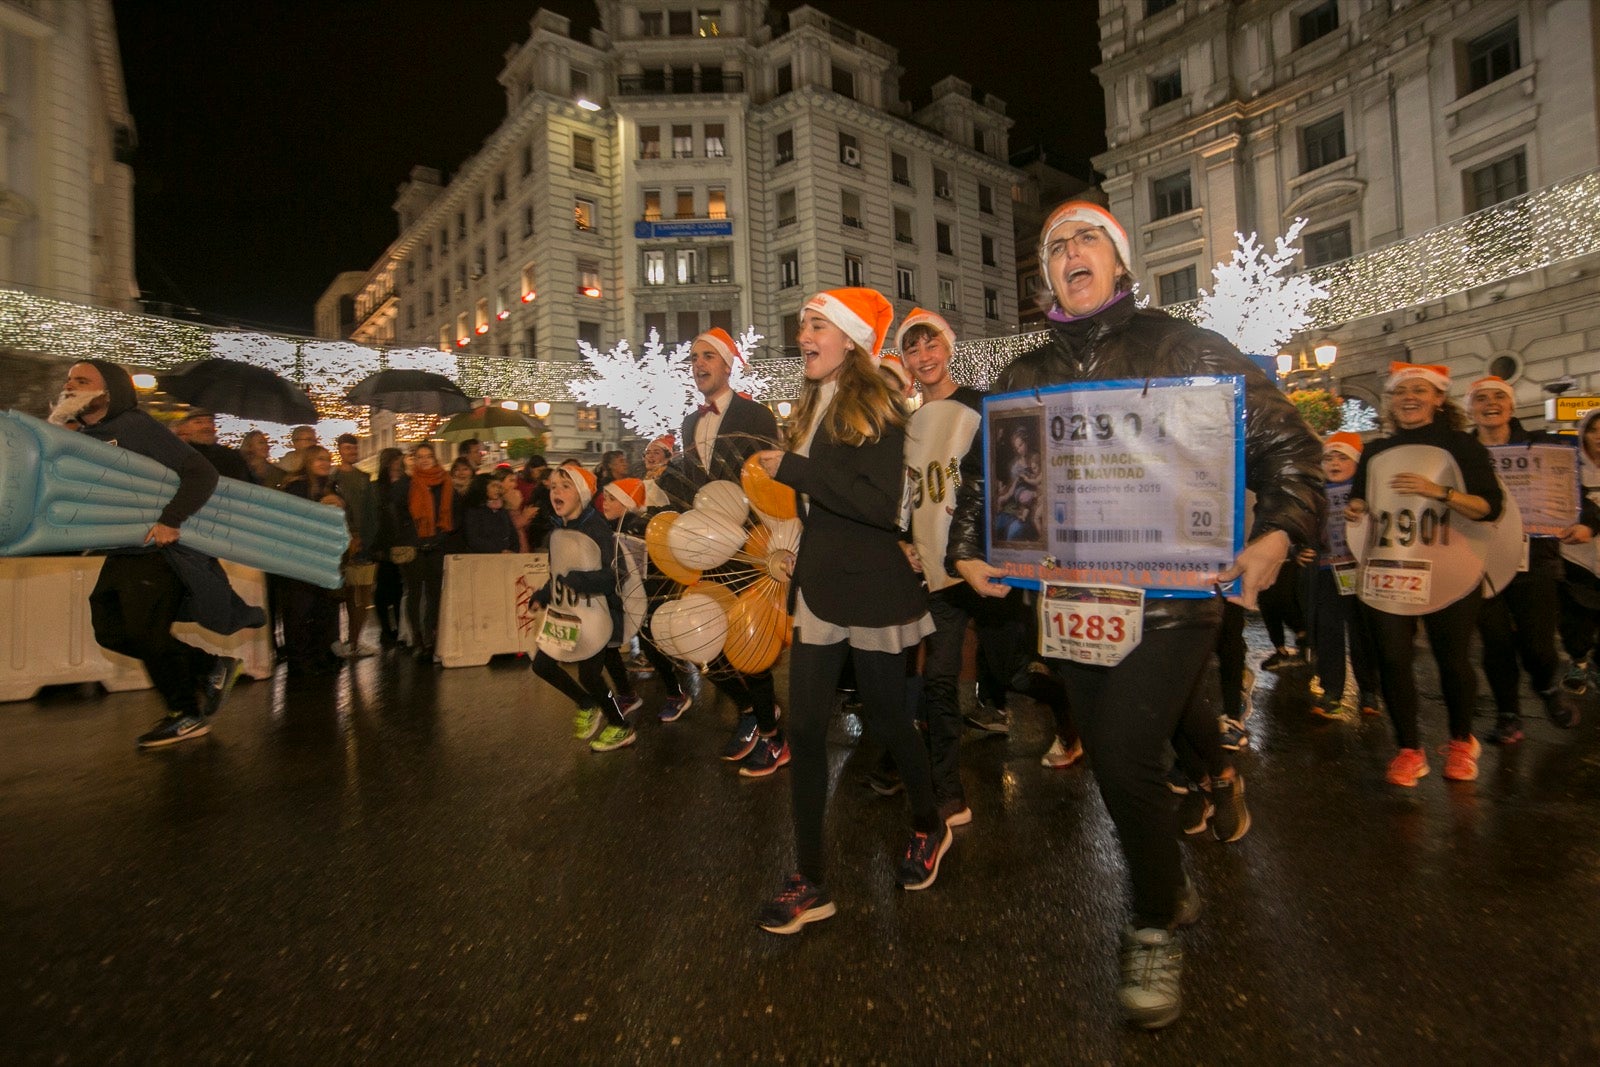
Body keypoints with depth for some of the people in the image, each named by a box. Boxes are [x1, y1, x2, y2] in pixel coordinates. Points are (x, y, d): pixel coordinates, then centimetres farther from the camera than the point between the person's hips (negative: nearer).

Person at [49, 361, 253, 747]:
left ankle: (188, 715, 9)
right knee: (112, 631, 10)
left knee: (147, 632, -6)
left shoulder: (135, 427, -13)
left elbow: (201, 472, -21)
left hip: (159, 550, -9)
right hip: (122, 554, 9)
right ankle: (210, 665, 22)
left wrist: (170, 519, -30)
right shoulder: (79, 437, 12)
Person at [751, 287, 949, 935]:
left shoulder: (874, 407, -9)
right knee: (804, 727, 4)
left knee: (884, 716, 9)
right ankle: (810, 881, 17)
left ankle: (929, 827, 38)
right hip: (819, 584, 7)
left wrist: (793, 468, -20)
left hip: (871, 588, -6)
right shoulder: (813, 407, 12)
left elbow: (881, 504, -22)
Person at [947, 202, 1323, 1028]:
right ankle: (1172, 891, 42)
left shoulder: (1187, 350, -1)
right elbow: (980, 473, 16)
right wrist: (966, 551, 3)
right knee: (1114, 765, 14)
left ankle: (1155, 929, 18)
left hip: (1171, 595, -4)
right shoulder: (1025, 377, 9)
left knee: (1125, 763, -12)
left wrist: (1277, 534, -17)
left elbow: (1285, 445, -1)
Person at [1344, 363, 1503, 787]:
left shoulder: (1460, 445, 1)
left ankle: (1461, 742, 31)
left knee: (1453, 661, 8)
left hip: (1449, 576, -3)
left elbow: (1490, 507, -7)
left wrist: (1440, 492, -22)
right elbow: (1360, 503, 24)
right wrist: (1354, 509, 2)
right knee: (1392, 661, 0)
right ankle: (1409, 751, 13)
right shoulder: (1375, 451, 12)